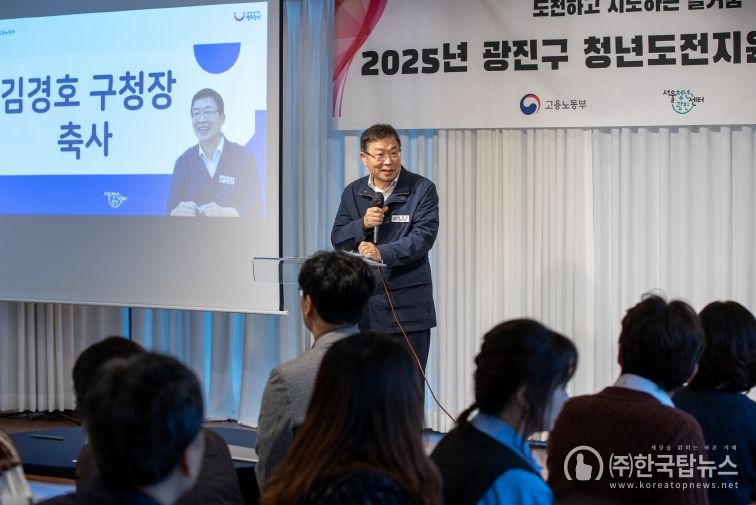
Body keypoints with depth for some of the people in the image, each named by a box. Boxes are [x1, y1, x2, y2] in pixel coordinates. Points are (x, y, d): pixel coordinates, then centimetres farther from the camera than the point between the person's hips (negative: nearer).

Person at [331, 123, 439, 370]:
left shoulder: (422, 189, -3)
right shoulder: (353, 192, 11)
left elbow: (423, 236, -14)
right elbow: (337, 240, 7)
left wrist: (383, 253, -27)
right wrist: (363, 225, -12)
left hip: (407, 307, -4)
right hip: (362, 305, 4)